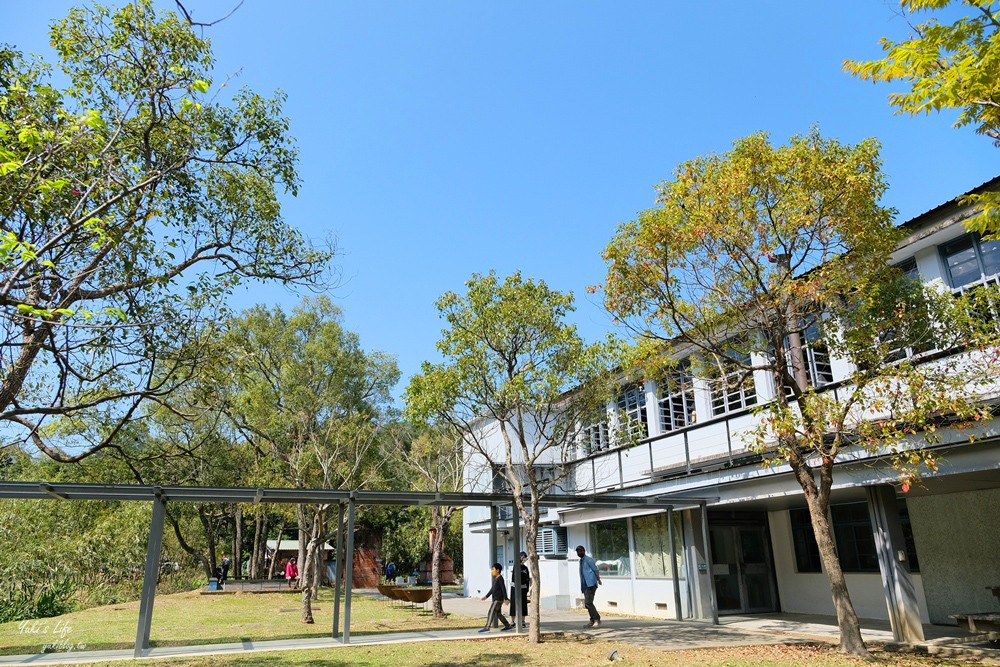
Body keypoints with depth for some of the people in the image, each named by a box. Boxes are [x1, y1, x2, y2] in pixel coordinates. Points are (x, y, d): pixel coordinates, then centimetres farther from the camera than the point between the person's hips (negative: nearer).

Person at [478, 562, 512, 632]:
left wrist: (505, 598, -20)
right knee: (498, 614, 13)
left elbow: (503, 588, -17)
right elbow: (492, 588, 23)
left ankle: (487, 627, -13)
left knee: (491, 612, -12)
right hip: (495, 599, 10)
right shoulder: (495, 578, 15)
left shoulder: (500, 578, -14)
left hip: (498, 599, -10)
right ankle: (508, 626, 21)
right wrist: (486, 596, 24)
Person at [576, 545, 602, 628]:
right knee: (587, 603, 7)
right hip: (585, 586, 9)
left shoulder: (588, 560, -6)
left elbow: (596, 570, -9)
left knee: (588, 603, -17)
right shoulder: (581, 561, 20)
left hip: (591, 584, -9)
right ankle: (592, 620, 13)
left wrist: (598, 580, -12)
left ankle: (597, 620, -12)